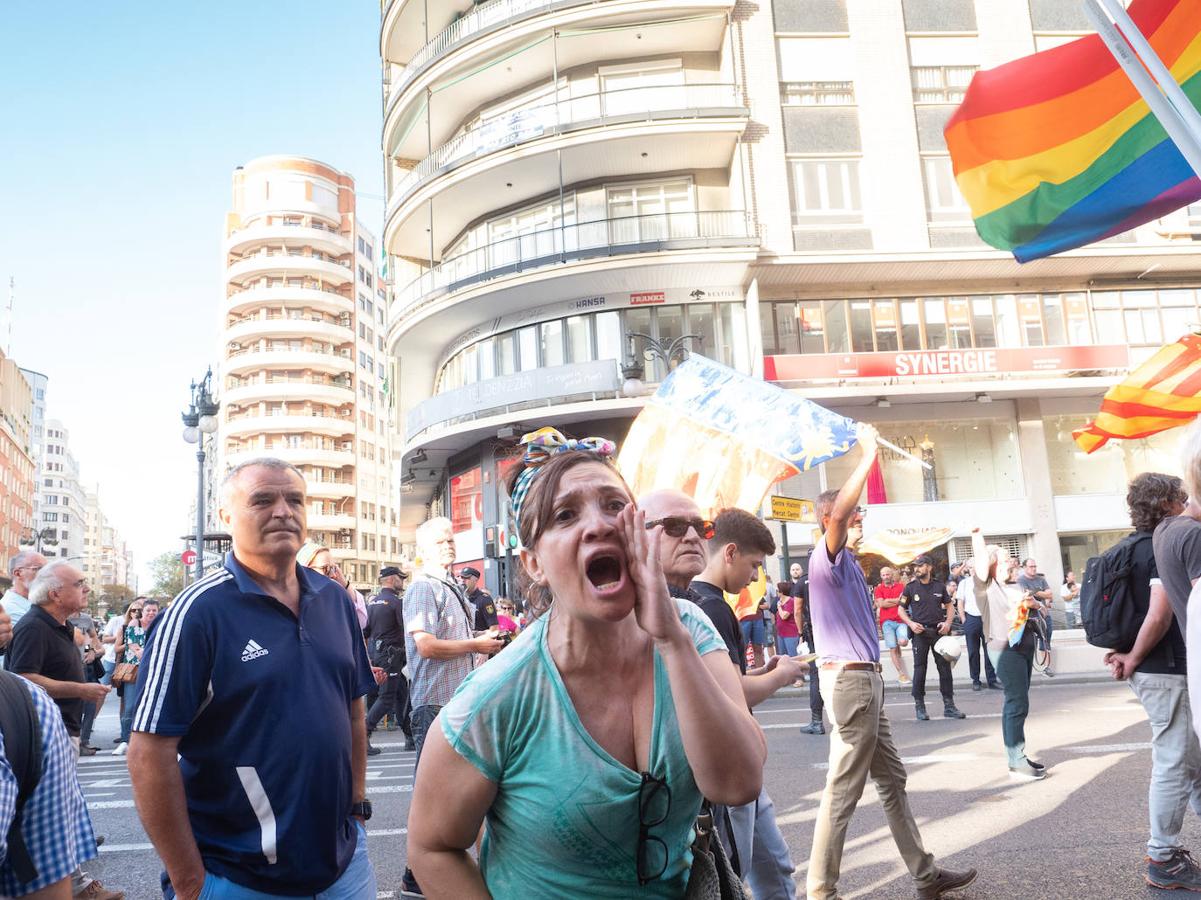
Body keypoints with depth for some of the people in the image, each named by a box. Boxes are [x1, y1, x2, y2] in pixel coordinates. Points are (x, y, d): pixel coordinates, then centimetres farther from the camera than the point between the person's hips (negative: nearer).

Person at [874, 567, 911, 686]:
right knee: (893, 649, -2)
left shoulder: (901, 586, 12)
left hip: (901, 620, 0)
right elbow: (881, 604, -2)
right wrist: (897, 601, 1)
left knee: (903, 642, -23)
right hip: (887, 621, 0)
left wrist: (888, 601, -5)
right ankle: (902, 674, 6)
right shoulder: (879, 589, 11)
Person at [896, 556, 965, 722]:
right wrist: (910, 624, -10)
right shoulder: (910, 587, 1)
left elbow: (950, 605, 15)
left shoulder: (939, 586, 6)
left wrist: (948, 622, -1)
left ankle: (949, 705, 10)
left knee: (945, 667, 2)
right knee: (920, 668, 0)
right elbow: (901, 609, 5)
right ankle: (919, 706, 8)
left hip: (939, 631, 2)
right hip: (920, 631, -2)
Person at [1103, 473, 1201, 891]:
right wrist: (1133, 660, -14)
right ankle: (1163, 860, 9)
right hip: (1167, 672, -9)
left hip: (1159, 669, 9)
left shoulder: (1135, 545, 12)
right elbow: (1159, 616, -27)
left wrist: (1121, 651, 9)